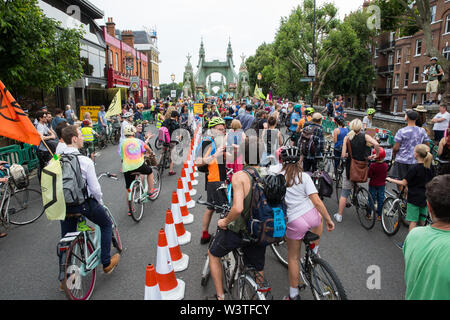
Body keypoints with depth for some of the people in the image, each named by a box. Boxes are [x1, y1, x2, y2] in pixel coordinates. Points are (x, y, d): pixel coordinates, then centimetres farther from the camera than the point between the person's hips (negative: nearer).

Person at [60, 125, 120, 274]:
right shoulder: (85, 161, -18)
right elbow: (95, 188, -15)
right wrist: (100, 203, 4)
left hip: (64, 205, 5)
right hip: (84, 203, -5)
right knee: (106, 224, 19)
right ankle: (106, 263, 23)